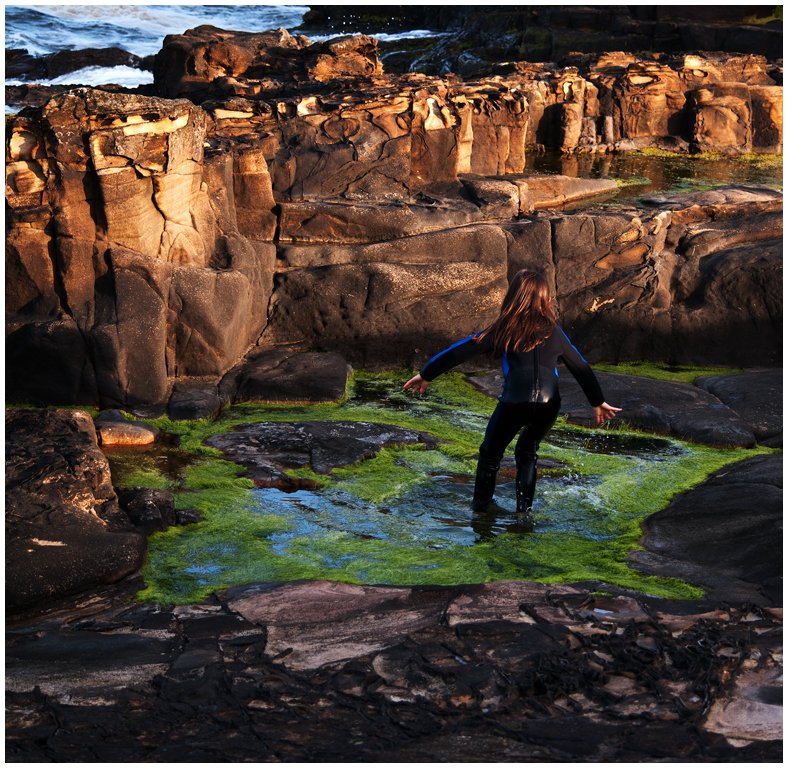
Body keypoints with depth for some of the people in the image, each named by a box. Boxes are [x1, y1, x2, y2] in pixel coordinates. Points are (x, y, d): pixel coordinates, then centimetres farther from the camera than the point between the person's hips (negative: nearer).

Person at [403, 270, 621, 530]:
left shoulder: (505, 329, 10)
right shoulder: (554, 332, 18)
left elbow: (461, 350, 11)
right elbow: (581, 368, 27)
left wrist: (426, 374, 20)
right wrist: (598, 402, 40)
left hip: (515, 401, -3)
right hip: (548, 404, 3)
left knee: (491, 452, 20)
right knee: (527, 452, 26)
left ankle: (481, 505, 28)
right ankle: (525, 508, 18)